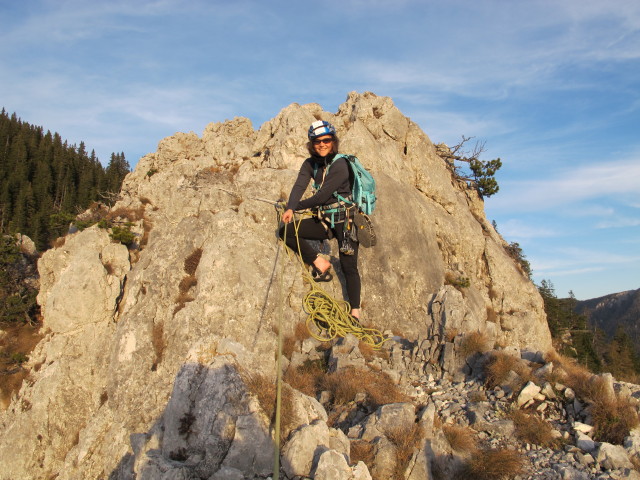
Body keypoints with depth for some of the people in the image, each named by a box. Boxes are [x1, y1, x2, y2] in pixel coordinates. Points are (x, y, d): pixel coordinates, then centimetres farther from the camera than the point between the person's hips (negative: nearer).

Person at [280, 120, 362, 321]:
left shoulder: (339, 165, -16)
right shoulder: (310, 164, 6)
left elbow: (322, 196, -20)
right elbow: (299, 186, -8)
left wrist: (295, 207, -9)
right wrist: (290, 208, -27)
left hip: (345, 219, -7)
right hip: (324, 220, 7)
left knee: (349, 267, -8)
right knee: (285, 231, -6)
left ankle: (355, 313, -1)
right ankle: (319, 262, -2)